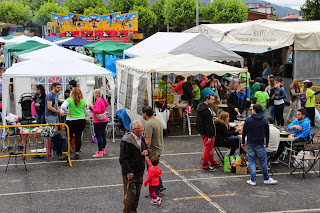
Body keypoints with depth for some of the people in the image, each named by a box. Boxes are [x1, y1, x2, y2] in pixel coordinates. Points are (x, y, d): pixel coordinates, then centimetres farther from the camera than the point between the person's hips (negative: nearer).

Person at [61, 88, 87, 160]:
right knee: (78, 137, 7)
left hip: (71, 121, -2)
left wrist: (68, 112, -9)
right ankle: (77, 153, 10)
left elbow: (63, 106, -21)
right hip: (81, 120, 2)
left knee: (69, 137, 7)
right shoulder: (83, 101, 3)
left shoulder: (69, 100, -7)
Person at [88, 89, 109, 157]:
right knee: (103, 135, 18)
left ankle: (100, 152, -9)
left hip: (99, 121, -11)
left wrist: (92, 107, -11)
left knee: (99, 136, -9)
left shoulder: (98, 101, -17)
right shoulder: (103, 100, 14)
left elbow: (98, 111, -23)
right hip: (105, 120, 11)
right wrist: (93, 107, 18)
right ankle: (103, 150, 28)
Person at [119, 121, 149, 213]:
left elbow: (146, 148, 24)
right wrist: (128, 172, -21)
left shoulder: (141, 138, 8)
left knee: (137, 193, 14)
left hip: (140, 173, 8)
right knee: (130, 194, -6)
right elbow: (123, 159, -18)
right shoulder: (126, 141, -18)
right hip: (130, 174, -8)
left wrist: (146, 151, -2)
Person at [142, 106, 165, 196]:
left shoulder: (149, 124, -24)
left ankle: (156, 191, 14)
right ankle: (160, 186, 31)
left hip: (152, 151, -10)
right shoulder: (157, 120, 7)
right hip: (159, 149, 10)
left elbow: (148, 140, -28)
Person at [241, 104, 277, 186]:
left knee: (252, 162, 4)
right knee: (263, 161, 9)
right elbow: (267, 133, 6)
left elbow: (244, 132, -2)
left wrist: (243, 142, 10)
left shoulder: (248, 120, -5)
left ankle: (253, 180, 5)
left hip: (250, 144, 0)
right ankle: (266, 179, 18)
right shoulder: (264, 120, -1)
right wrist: (267, 143, 18)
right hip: (260, 144, 0)